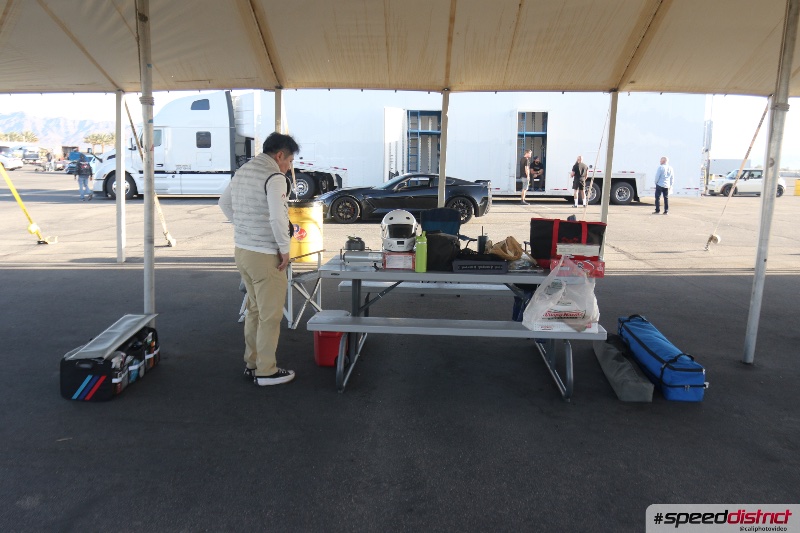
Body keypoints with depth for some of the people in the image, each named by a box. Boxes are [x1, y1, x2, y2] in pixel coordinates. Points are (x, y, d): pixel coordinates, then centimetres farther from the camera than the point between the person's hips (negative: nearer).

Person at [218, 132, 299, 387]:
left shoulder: (242, 171, 11)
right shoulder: (274, 177, -16)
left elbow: (224, 203, 22)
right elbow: (277, 217, -26)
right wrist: (284, 249, -15)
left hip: (242, 251, 9)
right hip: (265, 256, -9)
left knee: (254, 310, 20)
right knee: (270, 316, 3)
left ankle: (251, 364, 30)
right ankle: (266, 371, 12)